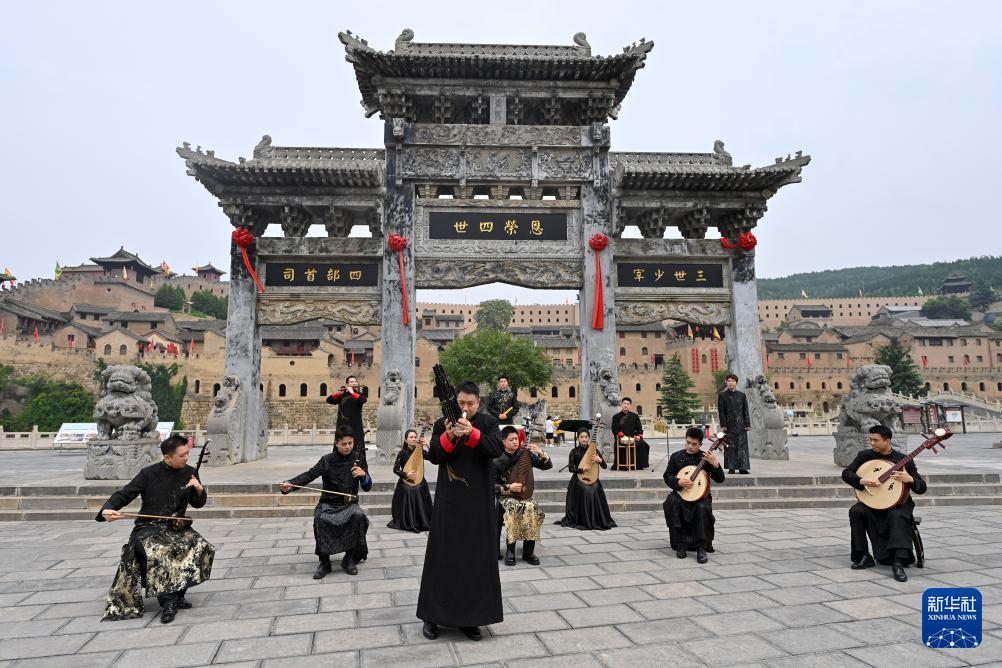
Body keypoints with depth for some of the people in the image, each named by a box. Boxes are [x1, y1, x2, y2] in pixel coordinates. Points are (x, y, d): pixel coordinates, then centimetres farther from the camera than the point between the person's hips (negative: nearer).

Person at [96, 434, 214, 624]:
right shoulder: (149, 474, -7)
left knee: (202, 548, -23)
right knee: (158, 553, -36)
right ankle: (167, 601, -24)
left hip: (177, 527, 3)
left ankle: (178, 592, -7)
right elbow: (124, 494, -4)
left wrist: (199, 489, -10)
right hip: (149, 527, -3)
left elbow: (198, 504, 12)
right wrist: (107, 510, -24)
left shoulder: (189, 473, 3)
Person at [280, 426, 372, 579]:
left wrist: (364, 475, -21)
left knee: (358, 516, -33)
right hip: (329, 503, -1)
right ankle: (324, 562, -15)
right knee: (320, 519, -34)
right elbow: (310, 475, -15)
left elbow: (367, 487, 2)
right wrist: (290, 484, -33)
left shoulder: (358, 460, 3)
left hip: (350, 503, 1)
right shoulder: (327, 460, -2)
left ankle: (349, 559, -13)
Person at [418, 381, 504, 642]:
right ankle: (433, 615, 13)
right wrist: (448, 437, -23)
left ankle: (470, 616, 13)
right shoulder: (442, 423, 3)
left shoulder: (488, 422, 1)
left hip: (478, 502, 0)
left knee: (476, 556, 2)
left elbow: (497, 449, -16)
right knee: (443, 554, 2)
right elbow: (434, 457, -5)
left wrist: (472, 433, -30)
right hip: (449, 500, 0)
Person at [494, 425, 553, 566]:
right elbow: (492, 485, -3)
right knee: (517, 508, -35)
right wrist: (509, 488, -19)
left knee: (531, 508, -30)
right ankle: (510, 551, -23)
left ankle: (528, 551, -17)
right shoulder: (498, 461, -6)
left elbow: (548, 466, 2)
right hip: (505, 495, -2)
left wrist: (541, 453, -17)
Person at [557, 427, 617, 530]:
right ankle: (584, 521, -15)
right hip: (579, 479, -2)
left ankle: (598, 520, -10)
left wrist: (600, 460, -18)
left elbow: (604, 466, 4)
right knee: (586, 490, -30)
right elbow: (570, 468, -6)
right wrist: (582, 469, -22)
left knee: (595, 490, -27)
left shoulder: (594, 450, 6)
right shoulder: (574, 451, 0)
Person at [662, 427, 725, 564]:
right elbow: (667, 476, 6)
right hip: (680, 493, 1)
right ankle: (681, 545, -18)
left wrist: (715, 464, -20)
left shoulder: (706, 458, 2)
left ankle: (701, 548, -23)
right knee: (672, 504, -30)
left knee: (702, 508, -33)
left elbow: (720, 480, -2)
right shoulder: (676, 457, 5)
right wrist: (678, 482, -14)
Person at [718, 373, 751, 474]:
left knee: (742, 446, 0)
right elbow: (721, 411, 0)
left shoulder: (742, 395, 9)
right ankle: (731, 468, 5)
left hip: (740, 424, 2)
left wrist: (747, 424, 1)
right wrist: (723, 425, -7)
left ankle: (742, 467, 4)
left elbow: (746, 411, 8)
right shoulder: (722, 395, 4)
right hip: (729, 425, -1)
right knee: (730, 446, 0)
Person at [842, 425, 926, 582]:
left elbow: (922, 488, -5)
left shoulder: (904, 460, -5)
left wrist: (910, 479, -27)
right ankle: (863, 557, -14)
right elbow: (846, 473, -3)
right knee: (856, 511, -27)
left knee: (897, 516, -35)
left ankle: (898, 563, -39)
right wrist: (862, 481, -22)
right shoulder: (865, 456, 1)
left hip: (898, 503, -2)